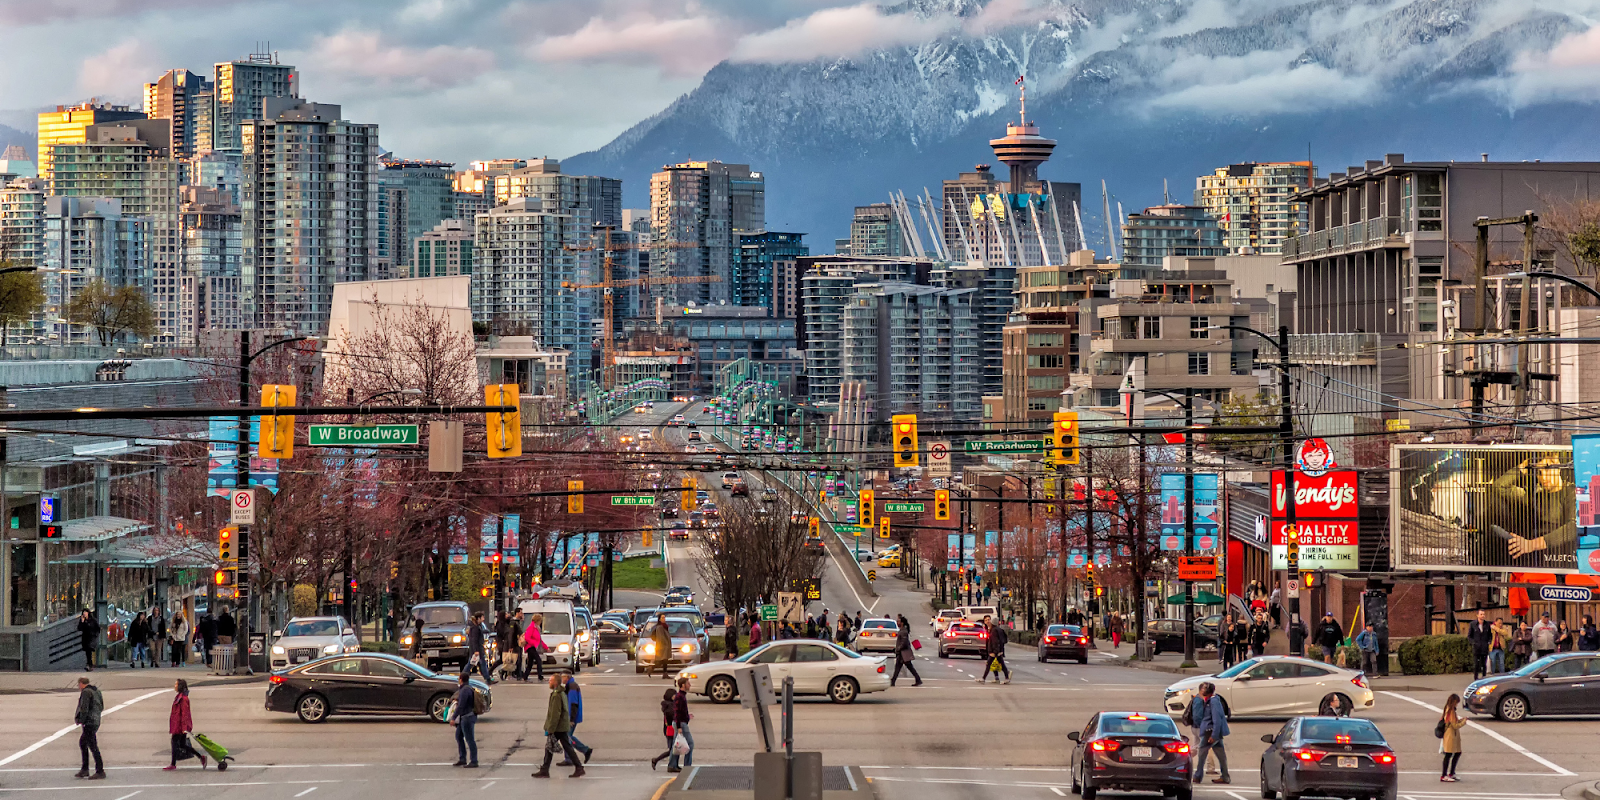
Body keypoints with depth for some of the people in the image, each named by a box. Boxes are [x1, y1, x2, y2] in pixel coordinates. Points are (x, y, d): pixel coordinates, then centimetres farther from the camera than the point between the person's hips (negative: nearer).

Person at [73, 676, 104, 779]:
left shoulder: (86, 692, -13)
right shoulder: (96, 691, 15)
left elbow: (84, 708, -20)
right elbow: (101, 707, 20)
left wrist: (80, 720, -6)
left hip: (89, 723, -10)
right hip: (96, 721, 10)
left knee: (93, 746, -7)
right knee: (82, 743, 20)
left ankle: (100, 772, -8)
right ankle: (85, 769, 22)